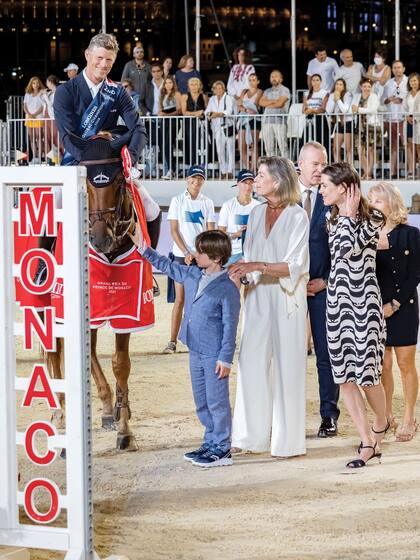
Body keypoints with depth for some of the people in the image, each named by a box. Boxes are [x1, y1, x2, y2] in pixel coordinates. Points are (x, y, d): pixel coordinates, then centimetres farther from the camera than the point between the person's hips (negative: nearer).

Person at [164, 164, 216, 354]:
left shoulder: (207, 203, 8)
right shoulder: (177, 200, 2)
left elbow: (211, 232, 5)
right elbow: (174, 231, -2)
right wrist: (186, 253, -11)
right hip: (181, 255, -2)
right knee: (180, 299, -3)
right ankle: (172, 341, 1)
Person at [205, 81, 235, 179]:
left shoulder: (228, 98, -1)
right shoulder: (212, 99, 16)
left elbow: (229, 111, -15)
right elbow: (207, 111, 7)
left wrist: (218, 114, -29)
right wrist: (209, 113, -17)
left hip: (228, 126, -4)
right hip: (217, 127, 4)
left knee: (230, 148, -7)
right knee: (219, 150, 2)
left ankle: (230, 170, -5)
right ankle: (223, 171, 7)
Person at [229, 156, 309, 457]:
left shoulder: (297, 216, -7)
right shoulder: (257, 213, 10)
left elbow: (295, 266, -13)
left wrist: (257, 266, -22)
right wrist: (239, 271, -2)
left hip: (286, 299, -5)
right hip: (258, 298, 5)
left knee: (286, 367, -1)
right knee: (251, 363, 3)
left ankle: (287, 440, 6)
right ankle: (252, 436, 11)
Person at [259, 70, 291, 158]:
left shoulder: (285, 90, 5)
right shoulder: (267, 91, 22)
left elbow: (279, 104, -9)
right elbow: (261, 102, 6)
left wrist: (267, 104, 4)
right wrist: (274, 101, -3)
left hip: (280, 121, -5)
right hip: (267, 121, 5)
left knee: (283, 146, -10)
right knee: (269, 148, 3)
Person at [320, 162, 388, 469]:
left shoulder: (371, 218, -8)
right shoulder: (334, 219, 13)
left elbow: (346, 249, -20)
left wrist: (349, 215, -12)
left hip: (364, 299, -6)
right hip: (337, 298, 6)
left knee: (367, 373, -5)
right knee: (344, 376, 0)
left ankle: (382, 423, 25)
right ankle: (369, 444, 5)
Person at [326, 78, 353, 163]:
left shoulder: (348, 95, -10)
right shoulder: (332, 95, 5)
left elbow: (345, 109, -20)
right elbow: (328, 111, -3)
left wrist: (338, 99, -17)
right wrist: (333, 99, -11)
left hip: (348, 123, -6)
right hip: (338, 123, 6)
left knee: (348, 149, -8)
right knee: (335, 149, 3)